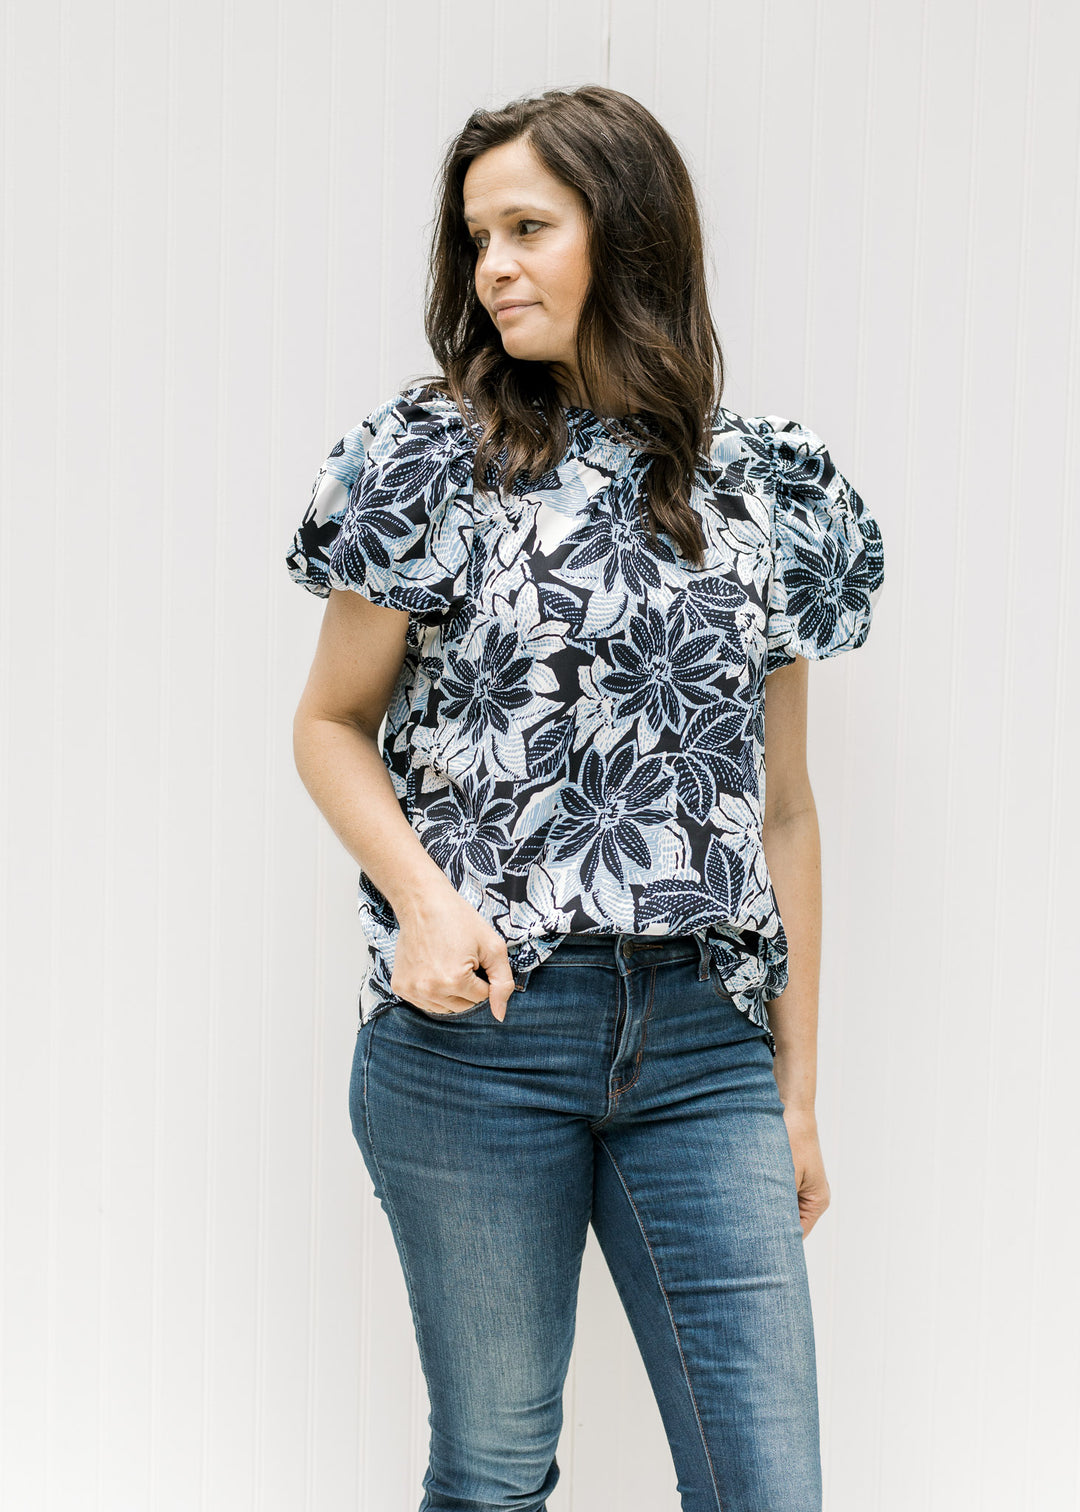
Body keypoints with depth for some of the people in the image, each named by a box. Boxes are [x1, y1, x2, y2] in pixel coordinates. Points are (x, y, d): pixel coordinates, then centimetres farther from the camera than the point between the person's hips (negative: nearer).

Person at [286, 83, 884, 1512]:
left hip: (706, 1043, 2)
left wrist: (798, 1087, 12)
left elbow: (781, 804, 11)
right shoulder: (434, 456, 1)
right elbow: (332, 722, 7)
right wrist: (423, 897, -13)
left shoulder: (771, 483, 7)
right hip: (475, 1025, -2)